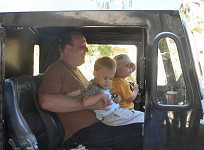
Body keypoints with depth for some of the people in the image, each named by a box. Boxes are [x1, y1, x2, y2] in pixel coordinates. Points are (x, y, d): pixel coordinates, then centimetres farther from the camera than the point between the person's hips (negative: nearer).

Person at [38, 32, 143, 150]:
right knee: (138, 131, -19)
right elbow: (46, 102, -24)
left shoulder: (76, 70, 23)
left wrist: (108, 100, 12)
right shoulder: (57, 70, -7)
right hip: (82, 131, -10)